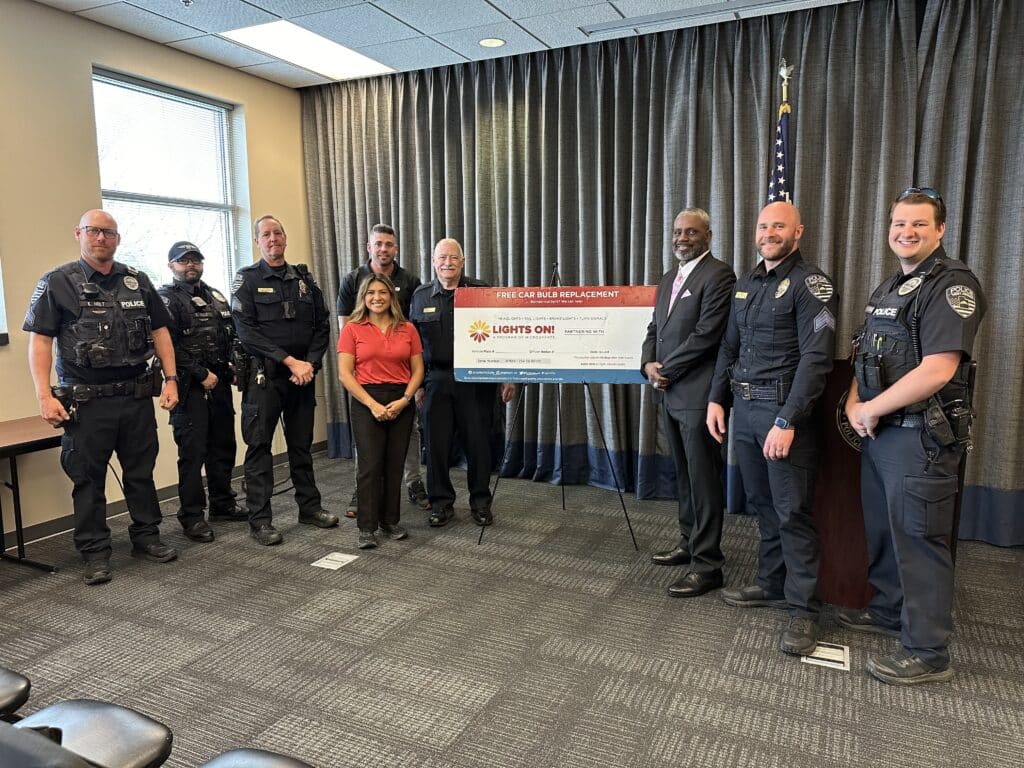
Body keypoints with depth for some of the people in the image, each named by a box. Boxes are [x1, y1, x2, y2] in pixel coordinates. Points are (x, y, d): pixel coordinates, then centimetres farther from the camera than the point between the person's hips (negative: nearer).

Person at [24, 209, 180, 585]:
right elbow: (39, 340, -5)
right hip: (87, 401, -3)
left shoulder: (138, 281, 9)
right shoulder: (57, 282, -2)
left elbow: (159, 330, 12)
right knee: (88, 478, 6)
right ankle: (95, 553, 17)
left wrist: (170, 378, 3)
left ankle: (146, 537, 27)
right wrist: (44, 395, -13)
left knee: (141, 471, 12)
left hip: (138, 396, 3)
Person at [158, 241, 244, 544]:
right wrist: (202, 374, -16)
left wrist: (236, 367, 5)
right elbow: (171, 346, -14)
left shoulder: (216, 296, 18)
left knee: (223, 445, 13)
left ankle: (223, 504, 27)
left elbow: (232, 335, 20)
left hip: (219, 383, 7)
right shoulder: (166, 299, -4)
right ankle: (192, 516, 5)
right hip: (190, 387, -7)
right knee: (193, 451, -4)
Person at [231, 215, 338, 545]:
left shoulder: (304, 278, 12)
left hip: (303, 373, 4)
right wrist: (289, 361, -16)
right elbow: (246, 330, -11)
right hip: (264, 375, -4)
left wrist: (310, 363, -8)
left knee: (302, 443, 13)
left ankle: (309, 506, 24)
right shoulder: (247, 279, 0)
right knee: (259, 446, 0)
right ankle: (260, 519, 7)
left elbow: (322, 325, 8)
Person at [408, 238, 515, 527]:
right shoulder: (421, 296, 9)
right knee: (436, 444, 4)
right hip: (437, 380, 2)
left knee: (478, 443, 3)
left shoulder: (481, 292, 2)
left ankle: (480, 502, 19)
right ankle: (441, 502, 19)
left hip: (476, 381, -2)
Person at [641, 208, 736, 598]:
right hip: (670, 394, 9)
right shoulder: (669, 279, 18)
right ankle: (689, 542, 31)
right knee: (684, 474, 18)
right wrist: (648, 364, -2)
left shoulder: (718, 274, -10)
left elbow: (707, 333, -18)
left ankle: (707, 564, 5)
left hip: (698, 394, -9)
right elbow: (655, 328, 17)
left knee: (703, 479, -3)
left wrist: (666, 370, -12)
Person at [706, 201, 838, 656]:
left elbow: (816, 358, -15)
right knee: (762, 505, 14)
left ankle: (803, 608, 9)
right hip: (744, 409, 7)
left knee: (792, 511, -2)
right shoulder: (745, 284, 16)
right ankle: (771, 585, 28)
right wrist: (716, 399, 8)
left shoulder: (810, 283, -7)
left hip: (783, 410, -7)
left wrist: (787, 420, -21)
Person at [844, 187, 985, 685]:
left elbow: (938, 370, -24)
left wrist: (870, 410, -15)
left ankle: (928, 653, 11)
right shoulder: (889, 288, 16)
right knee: (883, 529, 19)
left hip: (922, 436, -9)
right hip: (879, 433, 9)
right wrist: (853, 403, -1)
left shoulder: (951, 284, -13)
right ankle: (890, 610, 37)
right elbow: (866, 358, 18)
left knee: (918, 539, -1)